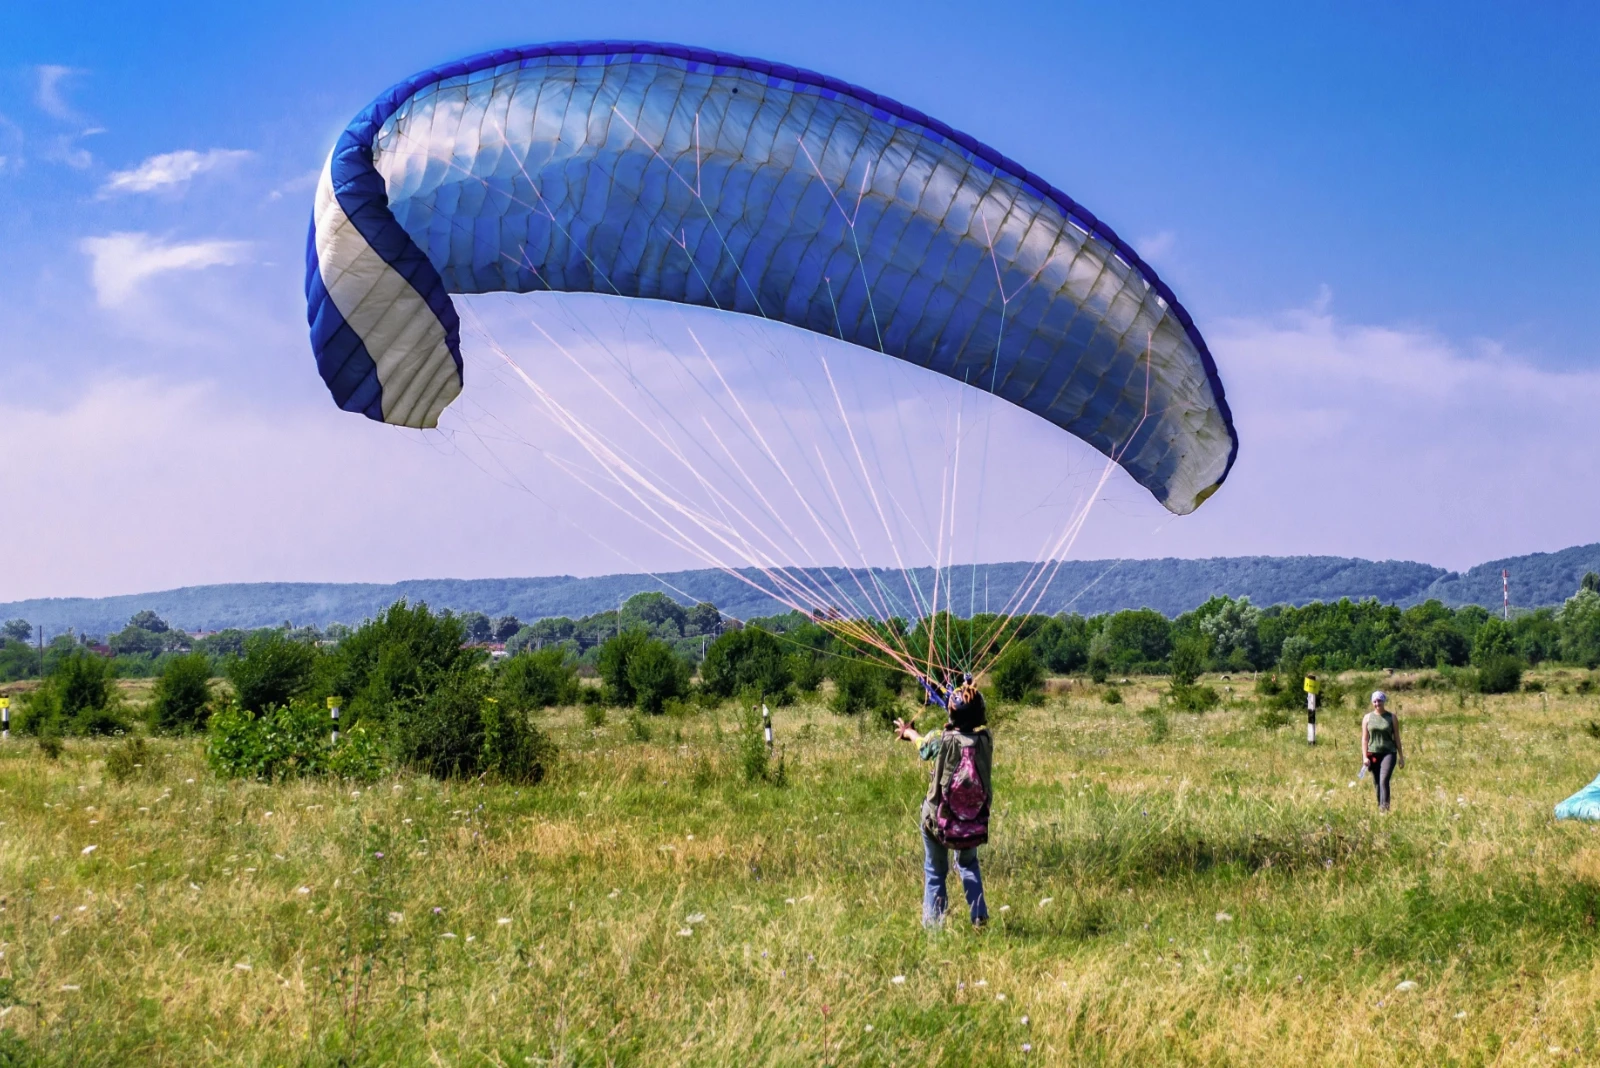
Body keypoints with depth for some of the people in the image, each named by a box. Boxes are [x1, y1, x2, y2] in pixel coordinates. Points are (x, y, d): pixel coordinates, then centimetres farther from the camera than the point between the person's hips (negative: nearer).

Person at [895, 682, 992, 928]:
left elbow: (921, 743, 4)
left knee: (935, 873, 16)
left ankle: (933, 924, 20)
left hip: (938, 822, -3)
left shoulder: (941, 740, -20)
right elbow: (975, 720, 11)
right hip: (974, 824, 3)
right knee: (968, 865, 29)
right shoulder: (984, 739, -13)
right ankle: (979, 916, 22)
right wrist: (941, 693, 24)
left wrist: (907, 731, 28)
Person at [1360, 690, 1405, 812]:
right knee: (1377, 783, 7)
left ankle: (1385, 806, -25)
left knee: (1384, 780, -19)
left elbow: (1397, 738, 6)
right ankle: (1379, 806, 18)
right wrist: (1365, 756, -2)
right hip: (1373, 753, 3)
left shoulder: (1392, 717, 4)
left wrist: (1401, 756, 6)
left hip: (1388, 753, -3)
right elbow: (1365, 739, 6)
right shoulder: (1367, 718, 8)